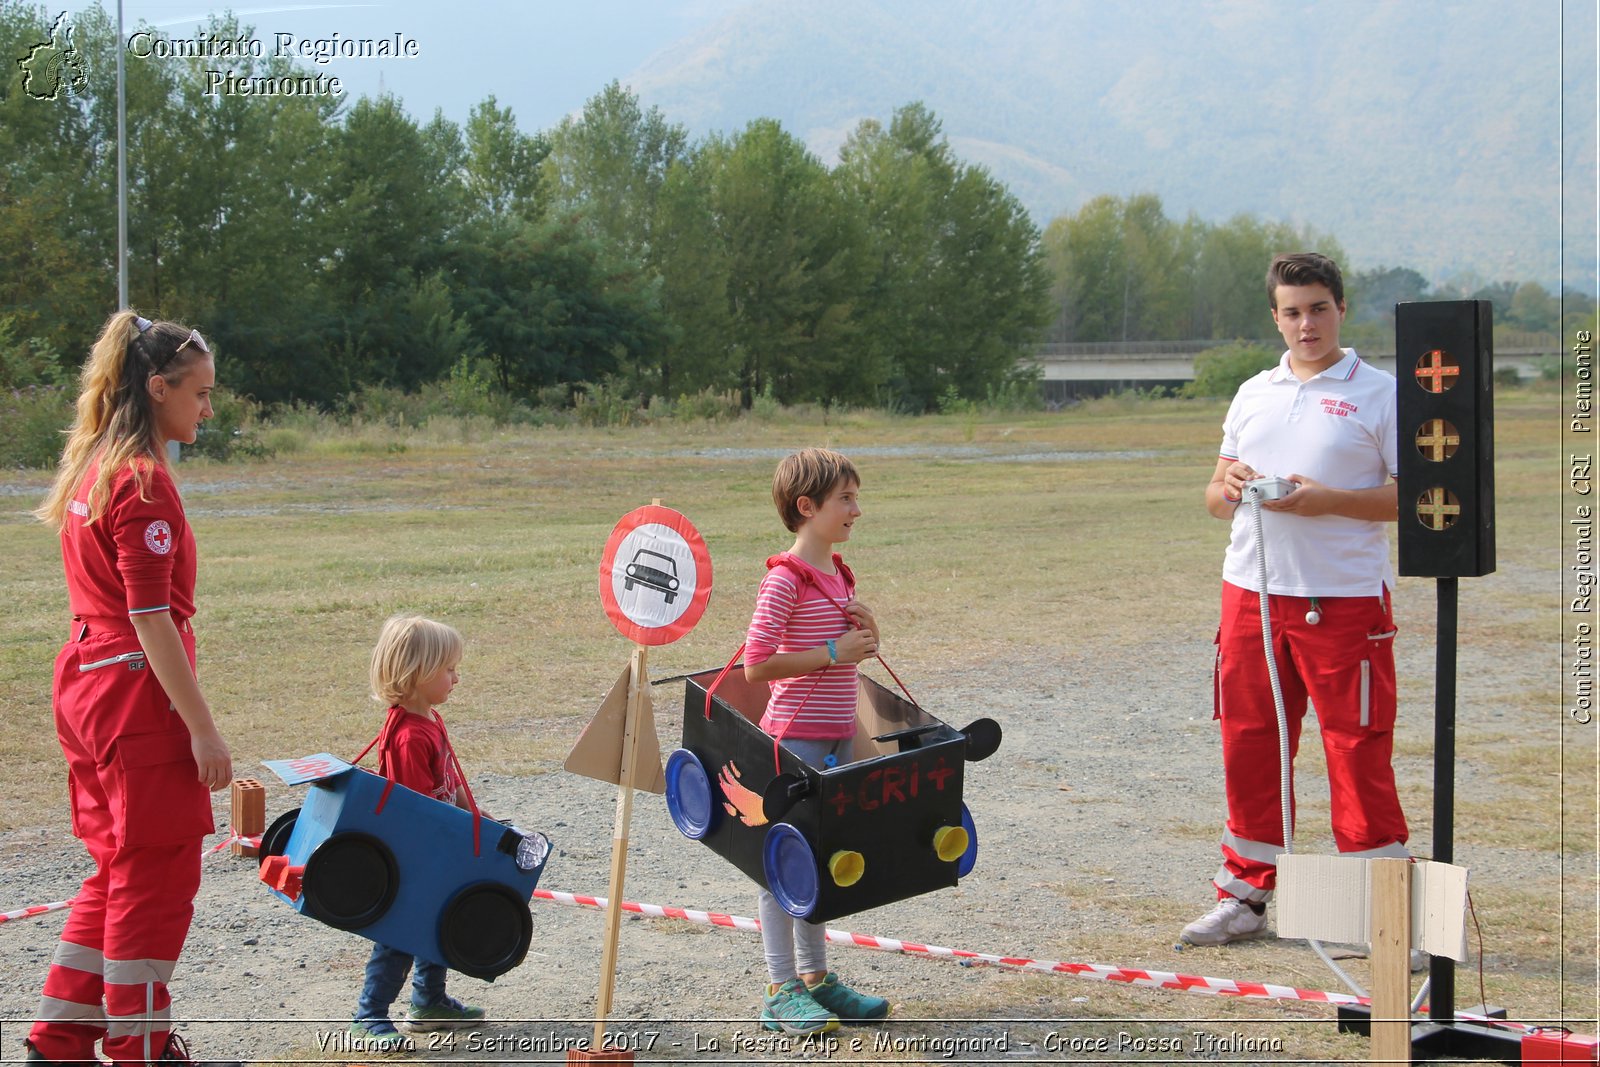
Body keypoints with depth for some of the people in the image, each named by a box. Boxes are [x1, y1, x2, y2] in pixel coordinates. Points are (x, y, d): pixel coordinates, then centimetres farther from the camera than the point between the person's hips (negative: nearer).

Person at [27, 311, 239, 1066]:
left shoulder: (90, 471, 12)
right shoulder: (144, 481, -16)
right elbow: (151, 618, -21)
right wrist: (203, 727, -20)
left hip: (86, 686, 9)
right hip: (138, 694, -9)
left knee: (118, 870, 18)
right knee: (157, 876, 2)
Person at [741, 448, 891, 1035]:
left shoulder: (838, 574, 12)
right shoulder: (785, 580, -15)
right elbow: (757, 664, -21)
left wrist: (863, 631, 1)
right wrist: (833, 652, -20)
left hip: (836, 735, 9)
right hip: (794, 737, -9)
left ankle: (814, 976, 25)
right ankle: (780, 992, 3)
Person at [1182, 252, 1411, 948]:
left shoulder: (1381, 394, 0)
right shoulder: (1253, 394, 16)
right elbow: (1215, 497, 21)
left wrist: (1327, 500, -17)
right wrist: (1229, 486, -3)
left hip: (1344, 598, -5)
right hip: (1250, 592, 5)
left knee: (1358, 748, -3)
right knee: (1248, 744, 8)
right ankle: (1245, 896, 19)